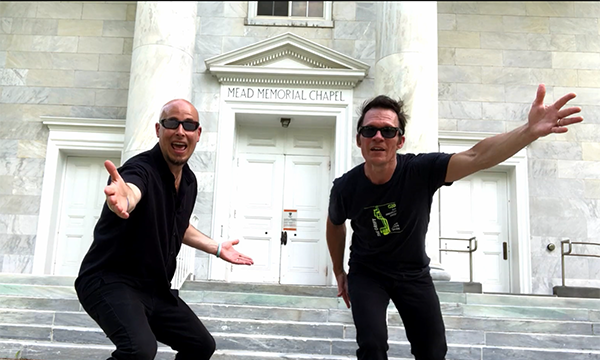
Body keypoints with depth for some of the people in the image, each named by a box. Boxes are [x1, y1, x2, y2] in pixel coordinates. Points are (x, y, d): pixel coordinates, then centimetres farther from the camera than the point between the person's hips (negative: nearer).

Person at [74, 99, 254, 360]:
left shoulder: (190, 181, 4)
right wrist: (123, 199, -70)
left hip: (155, 287, 8)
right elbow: (131, 192, -47)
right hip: (110, 280, -8)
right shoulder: (141, 168, -21)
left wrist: (217, 249, 26)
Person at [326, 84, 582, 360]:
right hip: (367, 273, -1)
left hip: (413, 273, 1)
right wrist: (339, 271, 13)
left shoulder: (420, 171, -25)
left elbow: (475, 158, -41)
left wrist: (529, 131, -57)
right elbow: (335, 224, 2)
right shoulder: (345, 188, -20)